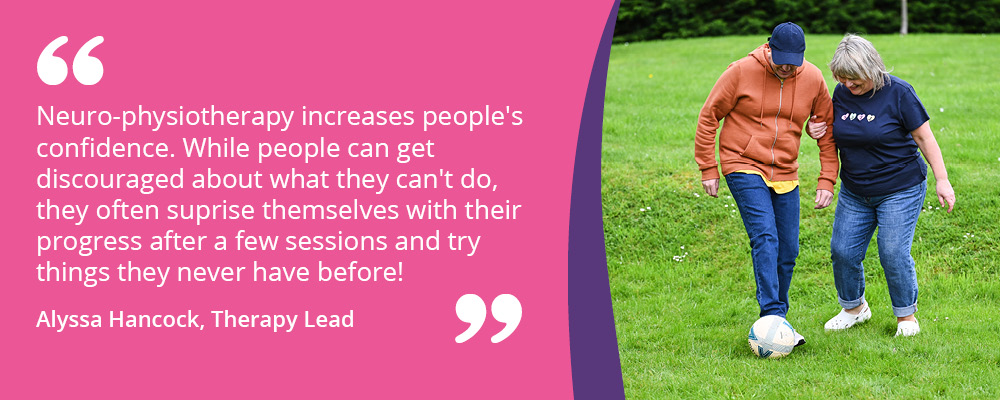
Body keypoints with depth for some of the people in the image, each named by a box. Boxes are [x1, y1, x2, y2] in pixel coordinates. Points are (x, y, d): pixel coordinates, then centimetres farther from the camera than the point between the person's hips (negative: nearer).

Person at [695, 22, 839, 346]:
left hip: (785, 174, 4)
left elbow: (827, 132, 8)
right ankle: (773, 317, -23)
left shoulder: (813, 79, -2)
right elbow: (708, 117, -3)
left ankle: (776, 319, 17)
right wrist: (708, 169, -4)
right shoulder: (742, 72, -11)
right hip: (744, 168, -4)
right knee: (765, 238, -19)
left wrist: (827, 181, 2)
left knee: (788, 250, 3)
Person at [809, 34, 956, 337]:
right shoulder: (842, 93, 0)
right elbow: (837, 132, 17)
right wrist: (816, 130, -6)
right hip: (854, 193, 5)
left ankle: (906, 314, 13)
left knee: (893, 254, -9)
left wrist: (942, 180, -11)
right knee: (843, 252, 2)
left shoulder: (897, 92, -14)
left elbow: (924, 137, -9)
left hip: (900, 191, -5)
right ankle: (854, 308, 26)